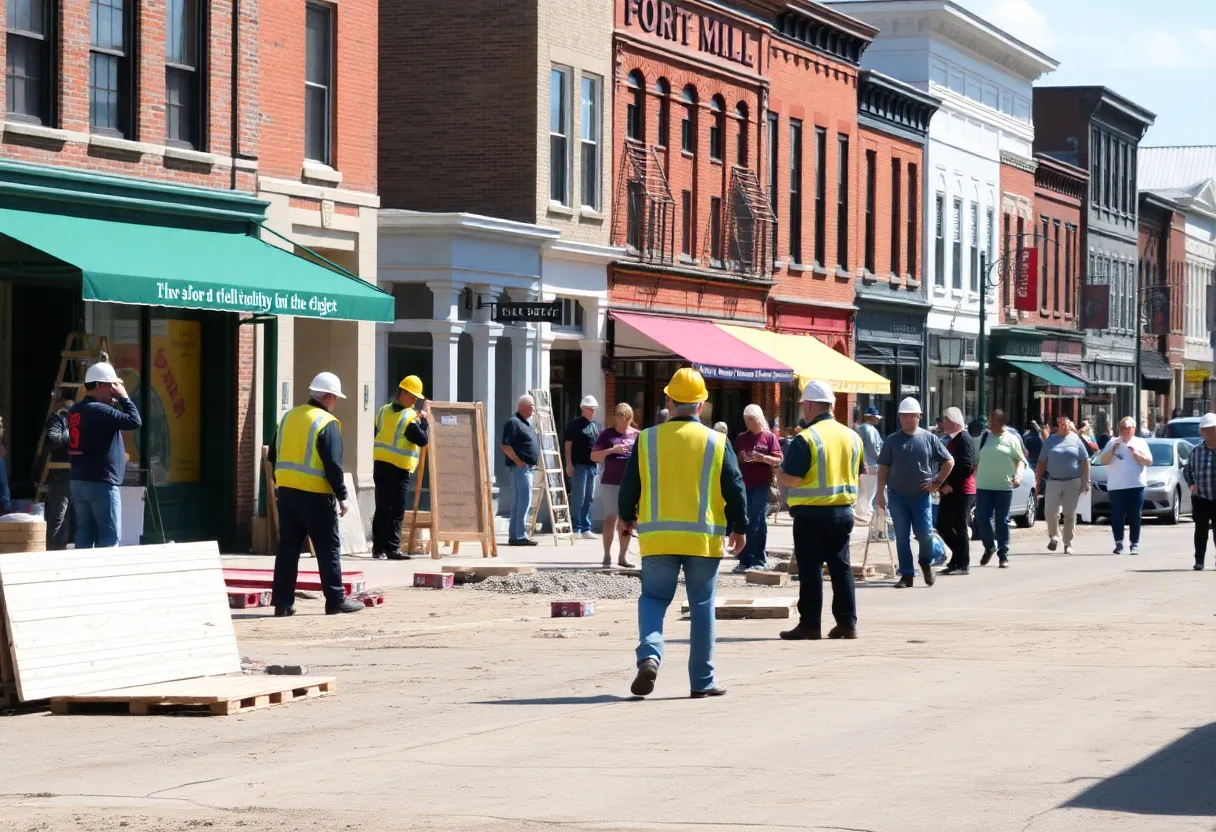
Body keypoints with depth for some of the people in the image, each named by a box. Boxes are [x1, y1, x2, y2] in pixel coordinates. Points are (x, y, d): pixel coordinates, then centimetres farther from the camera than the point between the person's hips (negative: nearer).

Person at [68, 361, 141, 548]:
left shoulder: (76, 410, 12)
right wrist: (124, 397, -5)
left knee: (85, 534, 7)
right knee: (110, 536, -5)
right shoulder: (99, 410, -16)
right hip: (101, 483, -9)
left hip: (79, 481, 9)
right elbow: (134, 421, -21)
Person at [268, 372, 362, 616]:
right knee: (329, 548, 2)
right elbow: (333, 465, -16)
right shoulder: (327, 424, -11)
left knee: (287, 548, 9)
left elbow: (274, 456, 16)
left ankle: (282, 602, 8)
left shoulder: (289, 417, 10)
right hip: (315, 495, -6)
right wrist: (342, 496, -9)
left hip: (286, 492, 7)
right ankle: (336, 600, 4)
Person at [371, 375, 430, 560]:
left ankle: (378, 547, 12)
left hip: (380, 463, 7)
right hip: (399, 467, -7)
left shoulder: (383, 411, 9)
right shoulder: (409, 418, -12)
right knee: (396, 510, -4)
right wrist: (424, 420, 2)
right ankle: (392, 548, -7)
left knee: (382, 508, 10)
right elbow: (423, 440, -10)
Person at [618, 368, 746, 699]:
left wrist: (627, 517, 23)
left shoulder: (647, 440, 0)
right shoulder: (717, 443, -2)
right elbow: (735, 489, -1)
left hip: (657, 537, 1)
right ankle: (702, 681, 11)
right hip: (704, 539, 0)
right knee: (702, 607, 8)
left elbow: (629, 486, 5)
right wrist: (739, 528, 12)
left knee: (653, 598, 11)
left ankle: (649, 654, -16)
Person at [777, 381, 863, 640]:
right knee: (841, 567, 12)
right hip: (844, 511, 6)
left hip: (812, 513, -6)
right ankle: (847, 622, 11)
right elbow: (857, 474, 15)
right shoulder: (852, 436, 7)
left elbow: (791, 478, -17)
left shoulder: (806, 438, -15)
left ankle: (810, 624, 1)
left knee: (810, 569, -1)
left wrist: (778, 473, 2)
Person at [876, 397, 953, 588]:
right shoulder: (892, 441, 5)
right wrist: (880, 493, -1)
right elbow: (883, 468, 5)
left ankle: (926, 564, 22)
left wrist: (937, 482, 2)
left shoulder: (928, 439, 3)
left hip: (921, 495, -1)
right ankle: (906, 575, 8)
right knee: (902, 537, 2)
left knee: (925, 534, -5)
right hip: (897, 496, 1)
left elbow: (949, 461, 8)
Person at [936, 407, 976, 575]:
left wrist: (951, 485, -19)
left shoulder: (965, 440, -13)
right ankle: (958, 557, 21)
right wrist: (942, 485, 10)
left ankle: (962, 565, 1)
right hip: (950, 491, 10)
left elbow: (967, 467, -21)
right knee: (943, 526, 10)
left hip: (961, 491, -10)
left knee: (960, 528, -5)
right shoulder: (951, 440, 17)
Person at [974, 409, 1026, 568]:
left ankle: (1003, 555, 8)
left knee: (1002, 521, 1)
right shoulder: (984, 438, 10)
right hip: (983, 486, 3)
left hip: (1003, 487, -3)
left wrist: (1018, 474, -16)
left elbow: (1020, 459, 2)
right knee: (982, 519, -3)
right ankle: (989, 547, 20)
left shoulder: (1011, 439, 2)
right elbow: (976, 460, 15)